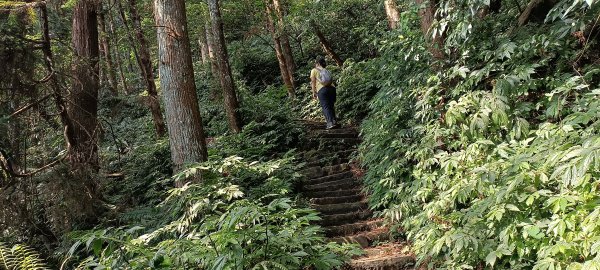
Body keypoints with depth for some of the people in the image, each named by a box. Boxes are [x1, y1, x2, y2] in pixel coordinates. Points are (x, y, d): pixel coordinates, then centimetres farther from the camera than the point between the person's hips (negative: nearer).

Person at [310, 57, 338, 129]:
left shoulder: (314, 70, 15)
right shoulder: (327, 70, 29)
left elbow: (313, 82, 7)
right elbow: (331, 80, 20)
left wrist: (314, 92, 9)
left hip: (322, 89, -5)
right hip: (332, 88, 5)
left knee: (326, 107, -9)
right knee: (331, 106, 11)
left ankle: (331, 122, -22)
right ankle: (334, 121, 7)